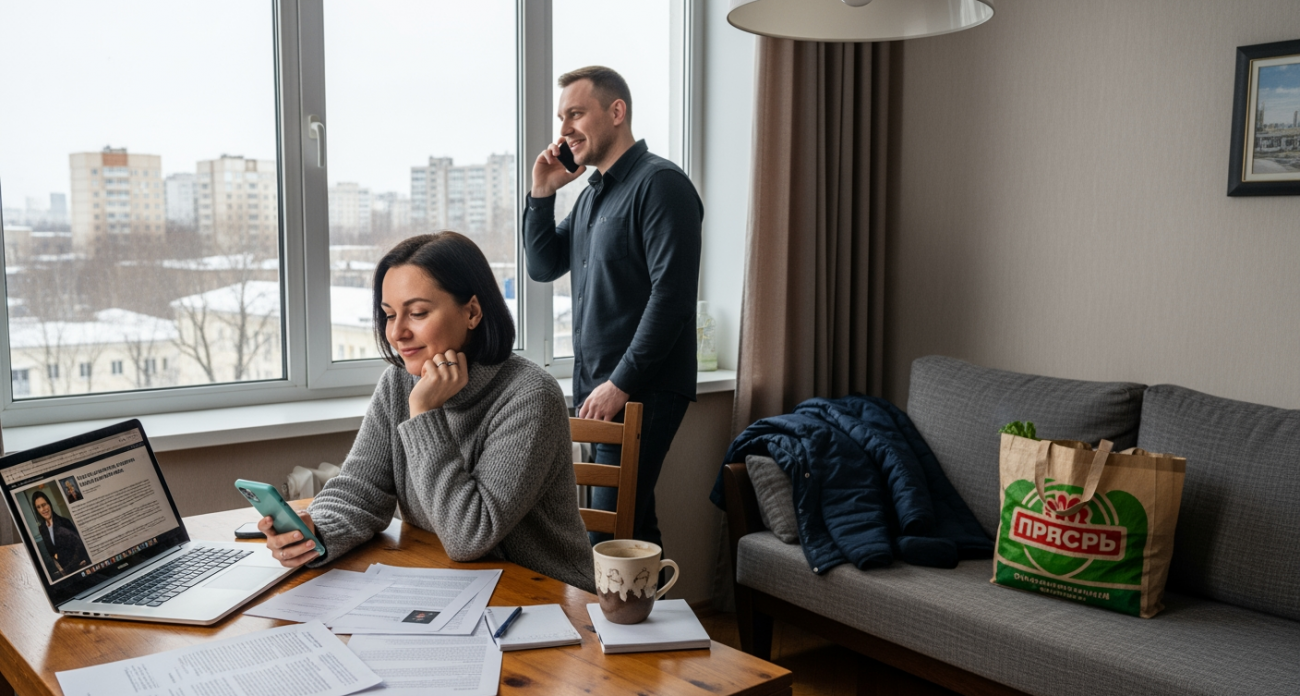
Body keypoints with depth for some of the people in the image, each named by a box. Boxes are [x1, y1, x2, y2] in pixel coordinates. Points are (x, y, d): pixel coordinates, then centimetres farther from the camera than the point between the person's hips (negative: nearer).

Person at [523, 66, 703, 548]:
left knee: (609, 538, -10)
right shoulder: (592, 193, 18)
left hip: (643, 391, -9)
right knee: (632, 524, 15)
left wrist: (620, 383, -19)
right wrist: (542, 193, 6)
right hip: (600, 386, 9)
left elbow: (671, 295, -19)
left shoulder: (660, 183, -11)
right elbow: (543, 267, 19)